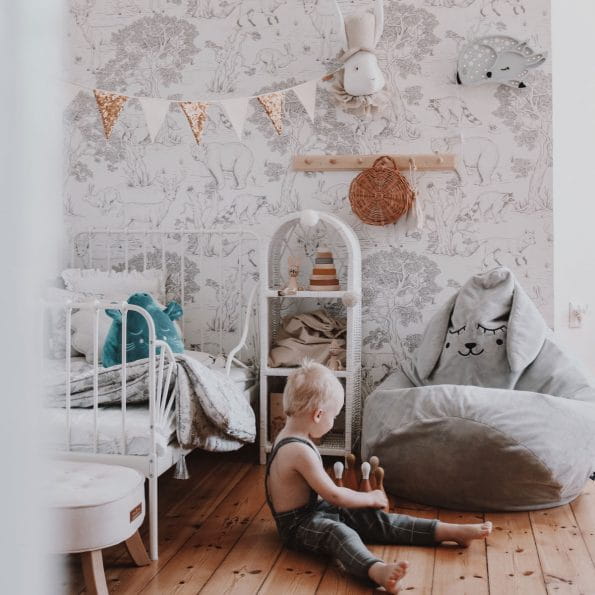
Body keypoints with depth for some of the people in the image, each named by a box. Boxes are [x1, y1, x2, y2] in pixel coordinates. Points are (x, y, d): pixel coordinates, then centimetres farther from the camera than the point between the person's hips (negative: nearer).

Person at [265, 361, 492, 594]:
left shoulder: (290, 437, 6)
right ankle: (379, 571, -68)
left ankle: (453, 531, -2)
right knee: (339, 532, -38)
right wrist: (371, 498, -7)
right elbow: (334, 495, -20)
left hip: (317, 508, 10)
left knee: (376, 519, 1)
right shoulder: (299, 451, -26)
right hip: (298, 525, -10)